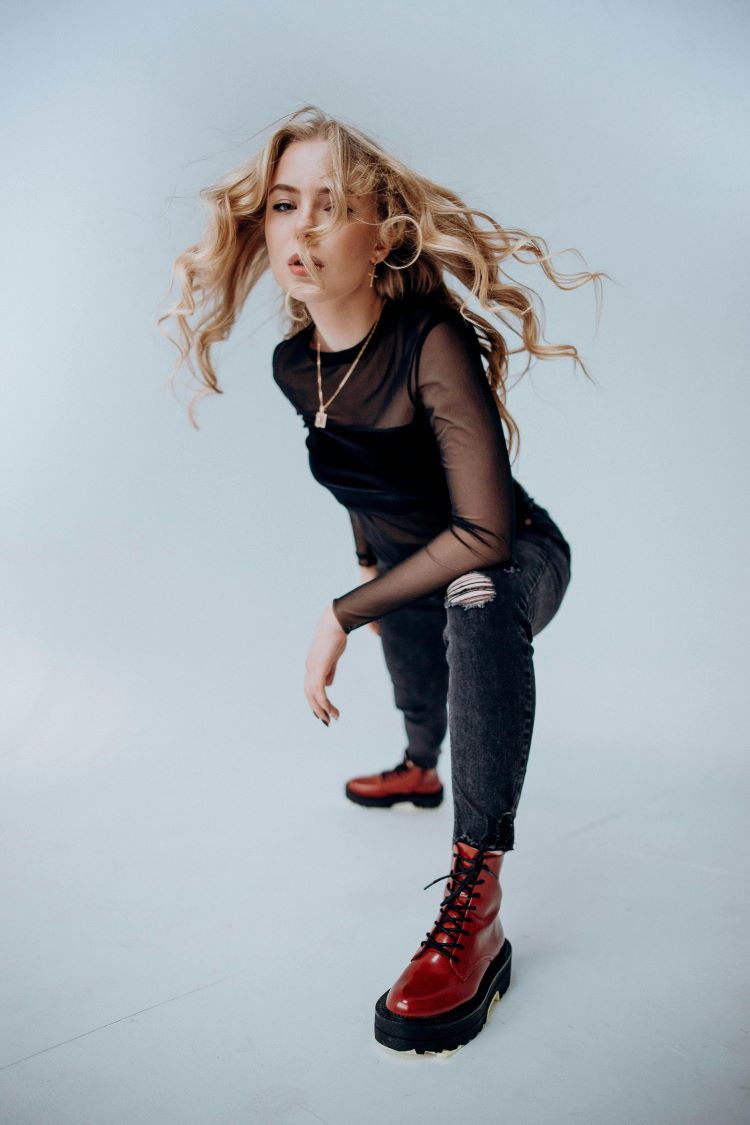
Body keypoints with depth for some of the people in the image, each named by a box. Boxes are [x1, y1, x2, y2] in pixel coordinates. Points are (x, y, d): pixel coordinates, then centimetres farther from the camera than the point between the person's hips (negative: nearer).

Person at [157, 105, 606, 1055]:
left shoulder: (434, 343, -30)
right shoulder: (294, 364, -9)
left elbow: (485, 533, -35)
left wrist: (343, 615, -29)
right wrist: (370, 565, 19)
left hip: (514, 563, -6)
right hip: (406, 569, 7)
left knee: (477, 599, -39)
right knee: (420, 702, 25)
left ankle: (475, 904, -38)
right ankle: (420, 770, 63)